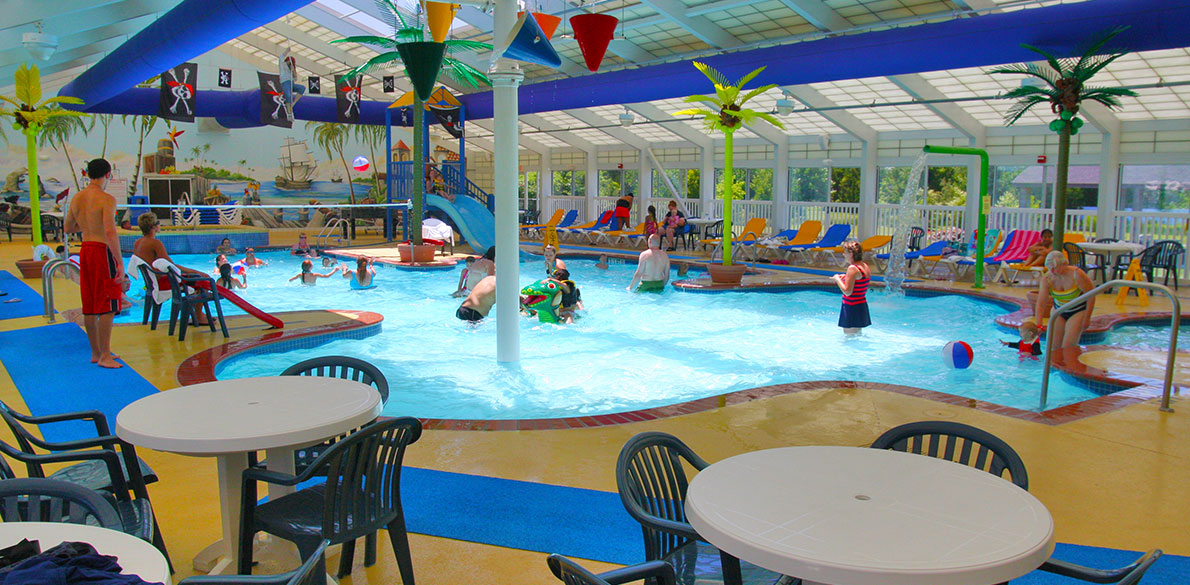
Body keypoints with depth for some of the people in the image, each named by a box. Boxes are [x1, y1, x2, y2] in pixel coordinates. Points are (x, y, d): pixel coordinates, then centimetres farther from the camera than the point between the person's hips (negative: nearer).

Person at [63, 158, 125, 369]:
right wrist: (120, 263, -21)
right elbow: (110, 232, -21)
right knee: (107, 307, -3)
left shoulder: (76, 198, 10)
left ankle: (96, 353, 22)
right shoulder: (106, 199, -13)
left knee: (90, 307, 13)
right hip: (102, 251, -8)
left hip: (85, 250, 8)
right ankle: (105, 357, -3)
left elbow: (68, 228, 19)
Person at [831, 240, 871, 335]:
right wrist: (846, 277, 16)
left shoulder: (853, 268, -19)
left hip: (852, 307, -10)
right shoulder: (866, 267, 9)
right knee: (857, 334, 20)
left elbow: (847, 291, -21)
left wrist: (837, 279, -8)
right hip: (862, 305, 10)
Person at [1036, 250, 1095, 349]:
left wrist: (1087, 318, -12)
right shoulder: (1046, 279, -17)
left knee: (1068, 347, -14)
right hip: (1059, 312, 4)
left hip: (1078, 312, -4)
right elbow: (1040, 305, -22)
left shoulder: (1076, 274, -25)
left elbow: (1091, 295, -14)